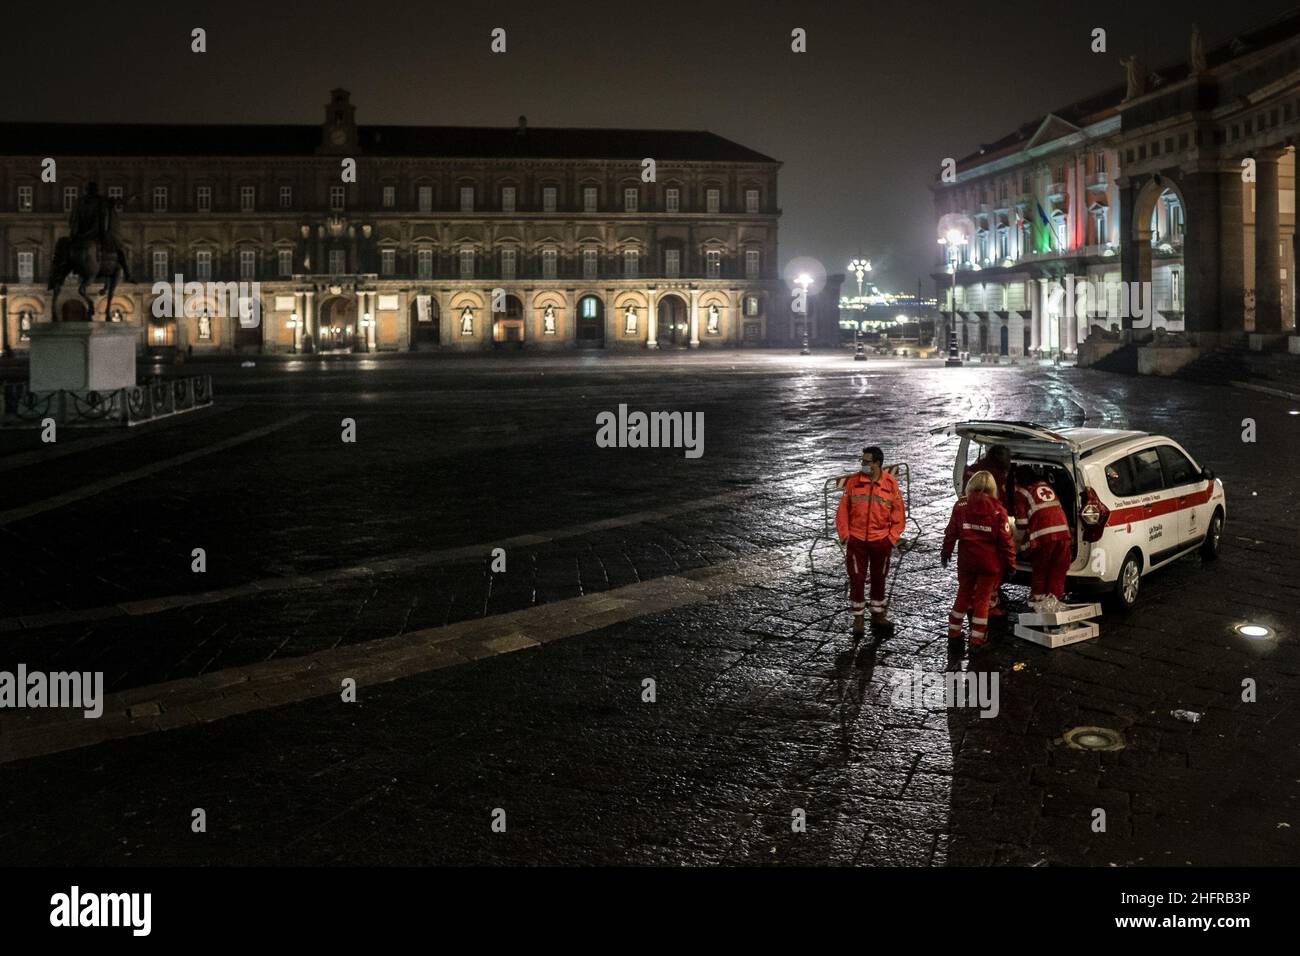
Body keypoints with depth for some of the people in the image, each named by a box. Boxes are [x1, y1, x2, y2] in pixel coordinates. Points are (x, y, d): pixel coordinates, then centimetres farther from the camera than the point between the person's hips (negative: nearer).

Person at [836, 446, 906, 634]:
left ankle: (877, 614, 29)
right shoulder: (853, 482, -4)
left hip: (881, 540, 0)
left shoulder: (891, 484, -6)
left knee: (879, 578, 14)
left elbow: (899, 513, 0)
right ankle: (858, 617, 12)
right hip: (856, 540, 0)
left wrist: (892, 538, -5)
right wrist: (844, 534, -5)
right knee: (857, 579, 0)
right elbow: (843, 509, 1)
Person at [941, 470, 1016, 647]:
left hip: (966, 559, 2)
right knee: (983, 598, 8)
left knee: (963, 594, 18)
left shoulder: (961, 505, -4)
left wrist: (945, 553, 11)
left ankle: (954, 630, 25)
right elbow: (1005, 538, -8)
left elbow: (951, 532, -1)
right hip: (989, 561, -2)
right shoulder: (997, 509, -9)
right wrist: (1010, 561, 1)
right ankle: (977, 636, 11)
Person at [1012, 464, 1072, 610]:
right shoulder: (1046, 486, 23)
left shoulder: (1021, 493, 6)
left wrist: (1025, 539, 16)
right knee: (1058, 569, 11)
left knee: (1039, 569, 10)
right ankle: (1054, 597, 9)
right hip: (1063, 531, 4)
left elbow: (1021, 521, 0)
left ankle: (1037, 598, 12)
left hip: (1043, 535, -4)